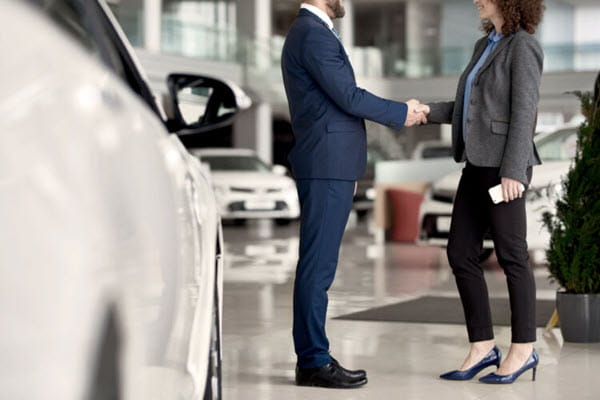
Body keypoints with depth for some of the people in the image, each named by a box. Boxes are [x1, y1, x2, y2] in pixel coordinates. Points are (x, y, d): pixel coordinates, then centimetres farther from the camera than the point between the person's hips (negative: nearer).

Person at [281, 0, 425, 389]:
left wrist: (348, 168, 22)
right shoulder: (313, 34, -12)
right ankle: (314, 362, -3)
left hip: (331, 166, 10)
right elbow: (349, 97, -15)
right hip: (326, 167, -10)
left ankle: (312, 356, 16)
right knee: (318, 265, -7)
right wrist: (402, 113, -3)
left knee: (319, 265, 11)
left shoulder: (312, 32, 20)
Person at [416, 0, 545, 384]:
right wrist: (429, 111, 9)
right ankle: (483, 348, 9)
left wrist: (513, 172, -22)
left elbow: (523, 112, -17)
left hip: (504, 166, -9)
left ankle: (523, 349, 9)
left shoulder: (523, 47, -10)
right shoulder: (486, 46, 18)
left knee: (511, 256, -2)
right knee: (461, 254, 4)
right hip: (479, 165, 9)